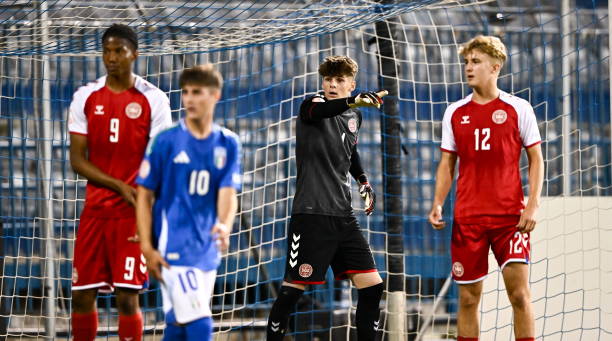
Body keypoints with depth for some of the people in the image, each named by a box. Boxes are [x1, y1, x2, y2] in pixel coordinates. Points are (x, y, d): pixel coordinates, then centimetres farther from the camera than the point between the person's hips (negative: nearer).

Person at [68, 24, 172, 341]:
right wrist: (120, 186, -12)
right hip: (95, 208, 3)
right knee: (82, 295, 3)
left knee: (127, 296, -6)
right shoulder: (86, 97, 6)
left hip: (134, 212, -3)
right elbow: (77, 160, 2)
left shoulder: (153, 99, -2)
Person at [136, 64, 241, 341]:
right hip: (173, 248, -4)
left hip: (207, 250, 4)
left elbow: (228, 193, -4)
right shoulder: (166, 141, -5)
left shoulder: (227, 144, 5)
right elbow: (144, 195, -2)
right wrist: (147, 248, -8)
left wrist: (224, 226, -26)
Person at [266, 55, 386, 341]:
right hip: (311, 214, -6)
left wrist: (364, 181, 16)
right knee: (292, 290, -6)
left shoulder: (354, 117, 13)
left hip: (343, 216, 6)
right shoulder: (312, 106, -6)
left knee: (372, 286, 1)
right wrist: (353, 101, -54)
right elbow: (320, 110, -34)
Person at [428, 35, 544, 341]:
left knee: (519, 293, -9)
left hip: (510, 216, -3)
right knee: (468, 298, 2)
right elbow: (447, 164, 13)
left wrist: (533, 205, -8)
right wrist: (437, 204, -1)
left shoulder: (518, 109, 2)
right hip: (467, 218, 3)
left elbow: (536, 159, 3)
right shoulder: (454, 113, 9)